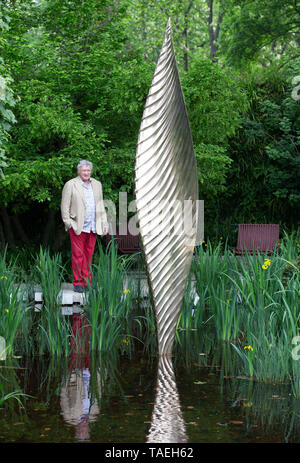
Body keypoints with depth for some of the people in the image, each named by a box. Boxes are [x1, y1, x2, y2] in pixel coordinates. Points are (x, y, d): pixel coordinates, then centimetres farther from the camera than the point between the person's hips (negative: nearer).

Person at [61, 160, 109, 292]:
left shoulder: (97, 184, 14)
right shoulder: (70, 185, -1)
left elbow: (100, 205, 19)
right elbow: (65, 206, -1)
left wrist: (104, 223, 12)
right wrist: (68, 224, -6)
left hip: (93, 227, 4)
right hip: (77, 227, -4)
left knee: (89, 255, 6)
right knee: (78, 255, -3)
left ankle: (87, 281, 13)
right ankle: (77, 283, 3)